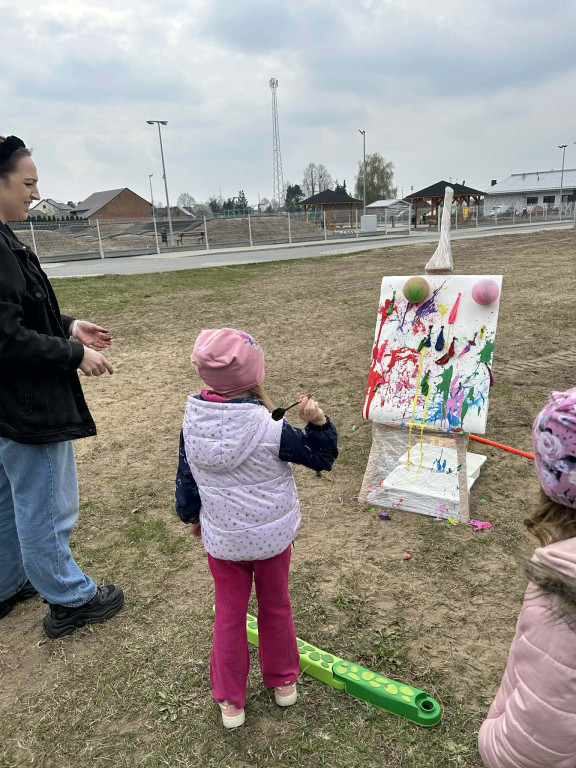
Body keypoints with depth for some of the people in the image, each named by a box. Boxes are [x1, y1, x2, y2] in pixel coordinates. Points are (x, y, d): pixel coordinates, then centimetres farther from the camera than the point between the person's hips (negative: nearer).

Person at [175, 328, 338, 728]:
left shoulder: (192, 424, -13)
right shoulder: (271, 428, -25)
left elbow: (186, 481, 0)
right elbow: (322, 458, -12)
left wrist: (192, 516, 16)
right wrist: (318, 421, -21)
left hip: (221, 540, 2)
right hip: (271, 537, -2)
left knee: (229, 616, 20)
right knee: (276, 607, 23)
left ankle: (230, 700, 34)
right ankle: (283, 681, 44)